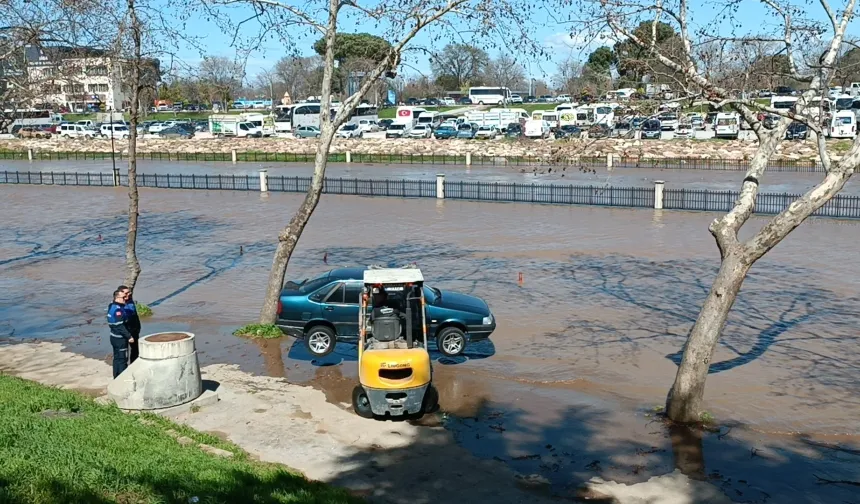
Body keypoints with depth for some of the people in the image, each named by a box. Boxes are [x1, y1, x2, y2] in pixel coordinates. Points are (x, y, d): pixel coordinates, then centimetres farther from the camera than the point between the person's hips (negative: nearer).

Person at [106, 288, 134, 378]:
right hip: (120, 338, -10)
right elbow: (120, 326, -26)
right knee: (123, 359, -2)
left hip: (114, 337, 10)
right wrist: (129, 336, -21)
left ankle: (116, 377, 27)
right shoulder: (118, 309, -22)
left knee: (117, 358, 18)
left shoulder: (111, 306, 9)